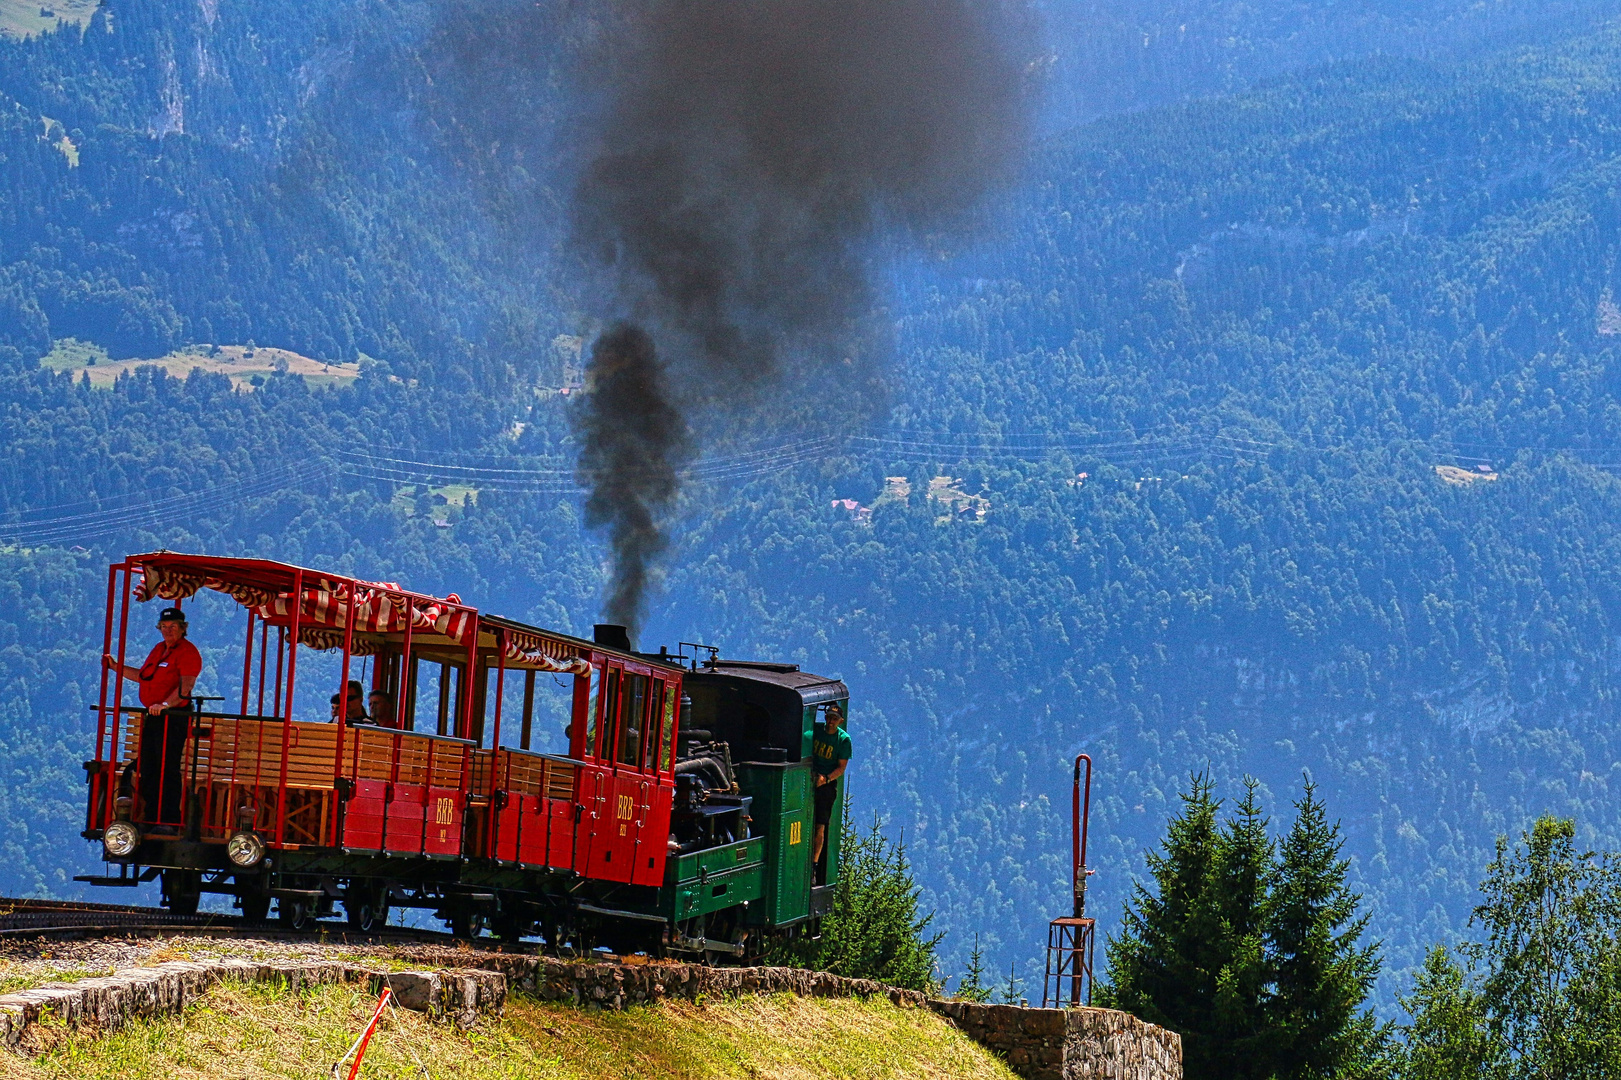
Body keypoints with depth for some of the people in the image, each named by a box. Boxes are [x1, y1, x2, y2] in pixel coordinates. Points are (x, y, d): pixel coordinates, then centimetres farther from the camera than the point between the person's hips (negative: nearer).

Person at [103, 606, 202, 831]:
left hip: (174, 717, -9)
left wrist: (166, 704, -32)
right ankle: (151, 818, 17)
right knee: (148, 769, 10)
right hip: (153, 717, 9)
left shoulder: (188, 652, -9)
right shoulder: (159, 649, 19)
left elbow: (186, 686, -20)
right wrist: (115, 667, 26)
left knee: (168, 770, -11)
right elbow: (142, 676, 30)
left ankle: (169, 821, -10)